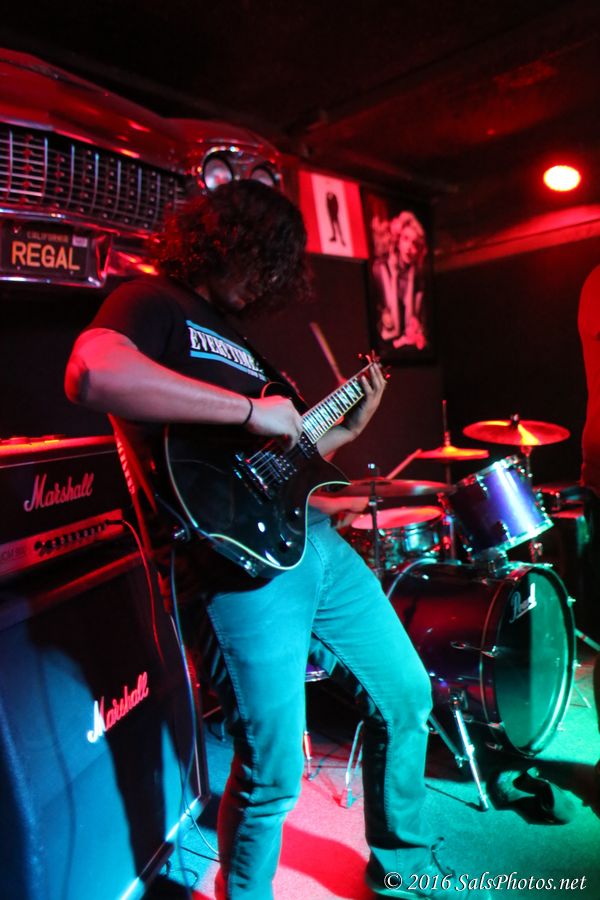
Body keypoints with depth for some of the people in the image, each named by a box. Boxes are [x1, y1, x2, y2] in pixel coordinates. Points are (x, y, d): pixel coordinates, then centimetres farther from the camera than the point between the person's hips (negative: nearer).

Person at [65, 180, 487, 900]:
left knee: (406, 694, 17)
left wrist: (348, 429, 17)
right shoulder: (151, 302, -3)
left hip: (316, 541, 9)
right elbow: (91, 374, -28)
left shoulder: (235, 331, 23)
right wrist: (252, 410, -23)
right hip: (239, 565, -9)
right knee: (273, 772, 1)